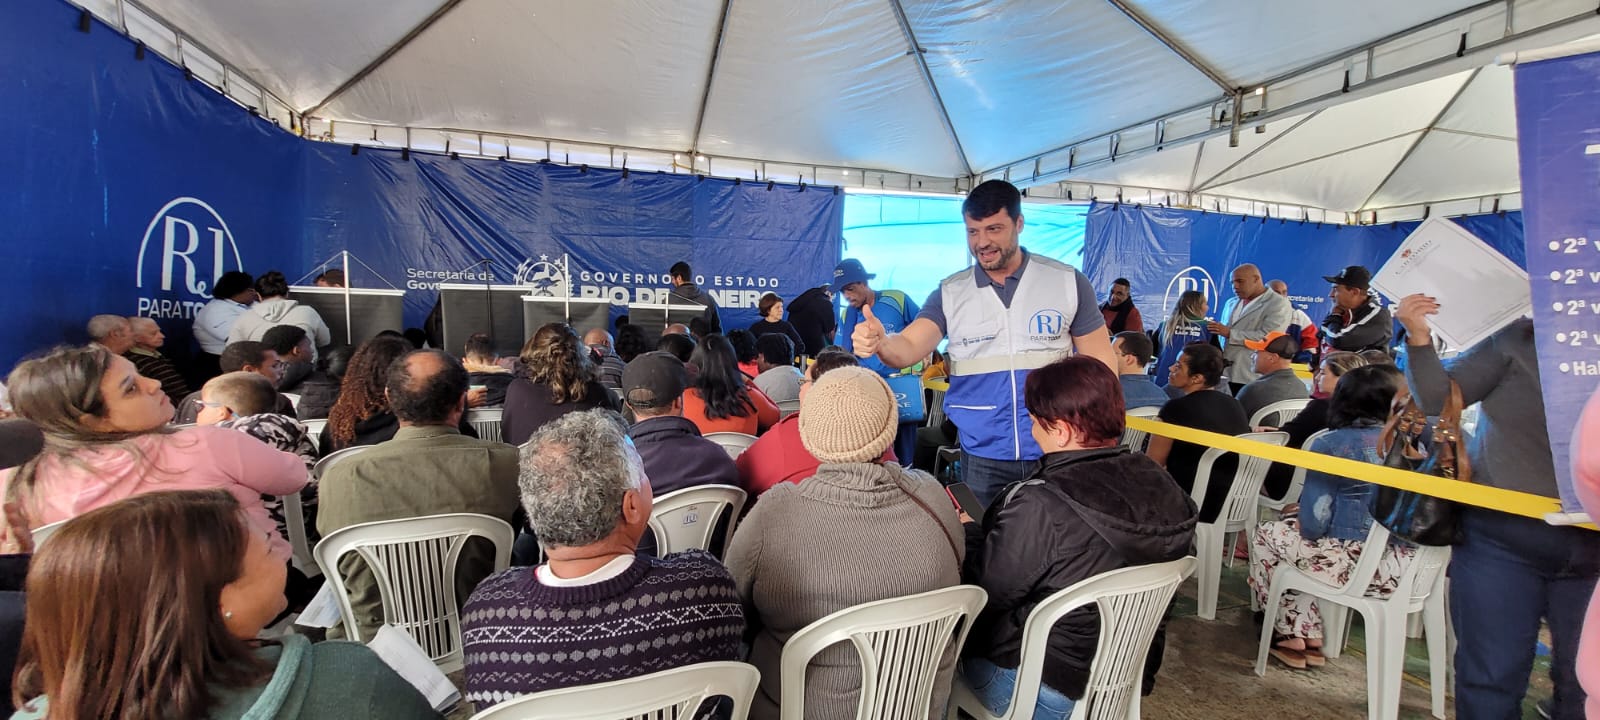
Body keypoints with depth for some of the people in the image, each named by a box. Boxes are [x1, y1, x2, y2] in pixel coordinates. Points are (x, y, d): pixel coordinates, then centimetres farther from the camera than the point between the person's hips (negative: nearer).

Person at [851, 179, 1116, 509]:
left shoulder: (1068, 282, -3)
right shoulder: (950, 293, -1)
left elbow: (1101, 362, 1)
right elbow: (909, 348, -15)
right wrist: (880, 343, -38)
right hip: (981, 458, 1)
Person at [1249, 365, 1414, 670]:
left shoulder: (1332, 444, -11)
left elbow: (1313, 525, -13)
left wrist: (1301, 523, 10)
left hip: (1359, 565, -6)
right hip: (1407, 565, 7)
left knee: (1267, 534, 16)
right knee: (1296, 535, 27)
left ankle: (1293, 634, 25)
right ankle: (1310, 638, 28)